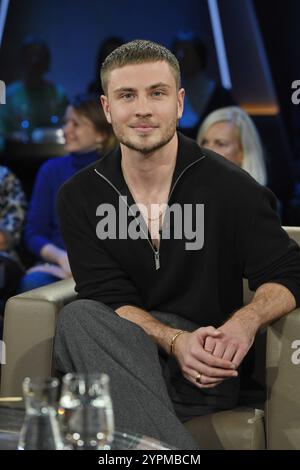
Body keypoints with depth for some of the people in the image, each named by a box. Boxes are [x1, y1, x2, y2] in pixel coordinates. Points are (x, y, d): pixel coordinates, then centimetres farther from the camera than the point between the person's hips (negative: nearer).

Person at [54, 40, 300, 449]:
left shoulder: (230, 187, 0)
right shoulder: (80, 197, 6)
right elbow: (109, 298, -1)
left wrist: (247, 320, -23)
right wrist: (174, 341, -22)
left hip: (205, 371, -3)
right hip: (118, 351, 4)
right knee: (79, 317, -33)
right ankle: (174, 451, -41)